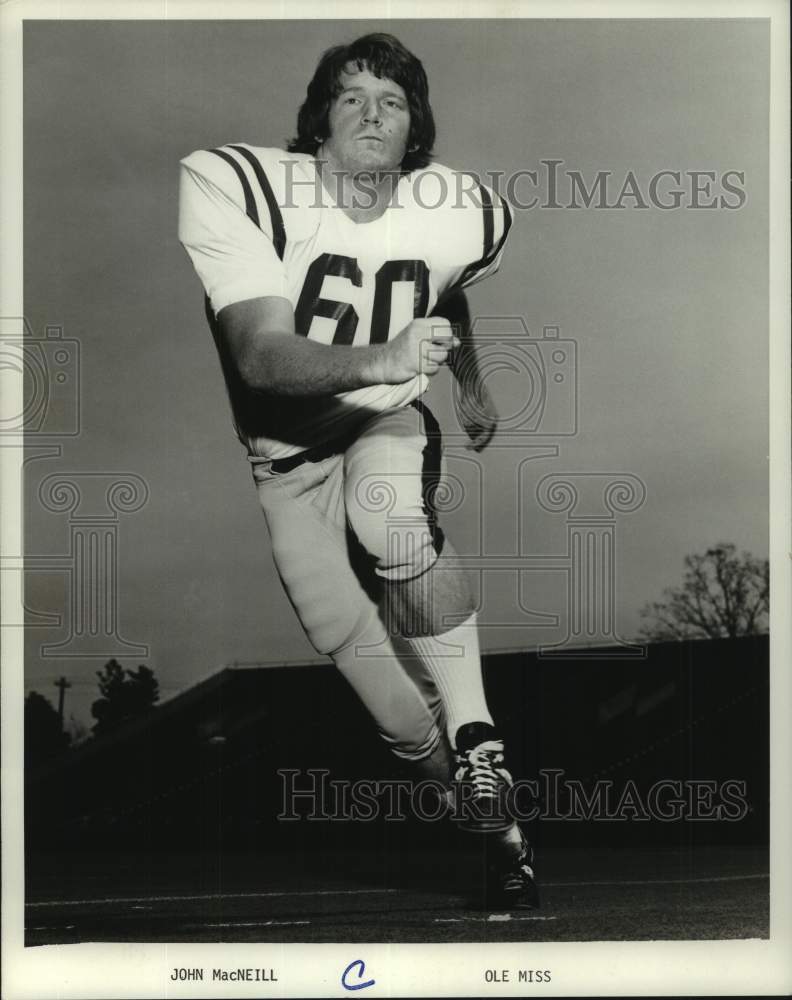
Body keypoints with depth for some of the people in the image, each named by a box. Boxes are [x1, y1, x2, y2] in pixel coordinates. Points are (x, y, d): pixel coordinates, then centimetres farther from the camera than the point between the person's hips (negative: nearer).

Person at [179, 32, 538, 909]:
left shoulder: (462, 215, -10)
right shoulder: (231, 187, -24)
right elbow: (260, 354, -33)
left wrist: (471, 384, 31)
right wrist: (379, 358, -49)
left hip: (387, 421, 1)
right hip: (283, 448, -1)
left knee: (393, 528, -33)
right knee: (356, 648, -16)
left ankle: (478, 749, -20)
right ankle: (472, 795, 6)